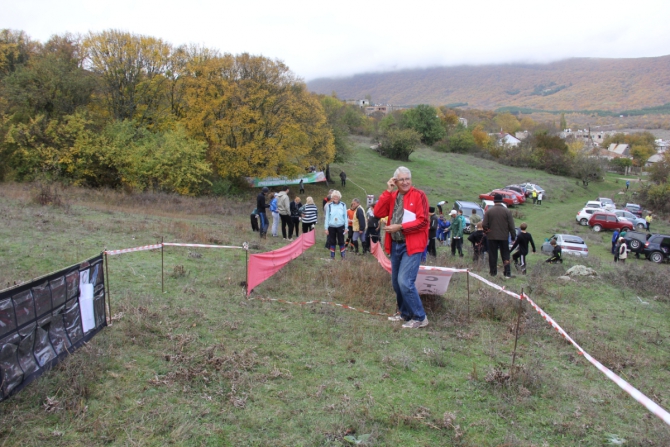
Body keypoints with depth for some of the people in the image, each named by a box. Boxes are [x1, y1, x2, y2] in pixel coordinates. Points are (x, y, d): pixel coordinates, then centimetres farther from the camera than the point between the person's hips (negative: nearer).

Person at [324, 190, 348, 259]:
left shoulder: (343, 205, 1)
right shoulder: (329, 206, 1)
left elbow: (345, 216, 4)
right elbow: (327, 217, 4)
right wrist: (326, 228, 1)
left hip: (340, 226, 0)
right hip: (331, 227, 1)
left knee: (341, 242, 3)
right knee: (332, 242, 6)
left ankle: (343, 256, 11)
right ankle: (332, 256, 15)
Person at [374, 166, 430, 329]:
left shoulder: (419, 195, -7)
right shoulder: (392, 196, 10)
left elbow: (422, 221, -14)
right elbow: (378, 213, -2)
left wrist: (399, 227, -18)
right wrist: (388, 191, -6)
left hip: (411, 245, -7)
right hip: (395, 245, 7)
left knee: (405, 281, -15)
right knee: (396, 282, 14)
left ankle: (420, 318, -1)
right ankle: (404, 313, 31)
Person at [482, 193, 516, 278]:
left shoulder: (489, 211, -5)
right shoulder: (507, 211, -5)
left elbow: (484, 225, -7)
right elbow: (511, 226, -4)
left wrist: (486, 231, 12)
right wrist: (513, 236, 5)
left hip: (492, 237, 0)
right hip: (504, 236, 0)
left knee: (492, 255, 9)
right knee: (505, 255, 6)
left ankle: (493, 272, 14)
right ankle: (507, 273, 1)